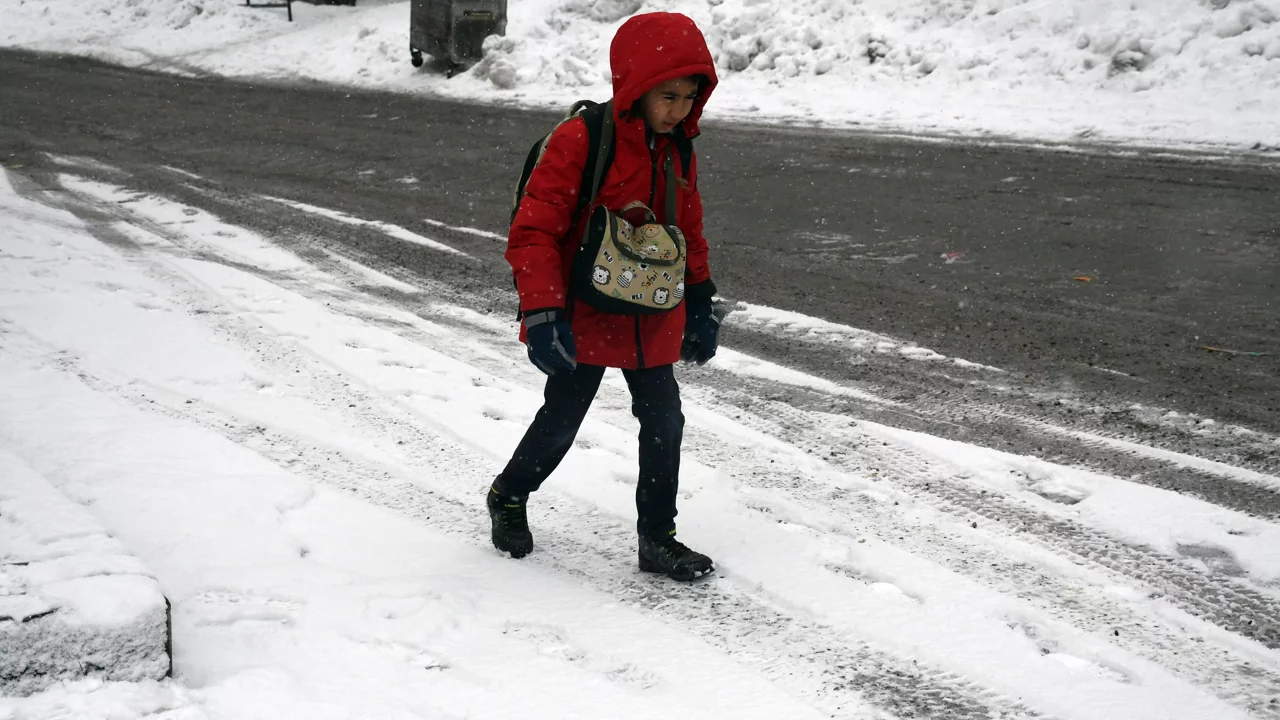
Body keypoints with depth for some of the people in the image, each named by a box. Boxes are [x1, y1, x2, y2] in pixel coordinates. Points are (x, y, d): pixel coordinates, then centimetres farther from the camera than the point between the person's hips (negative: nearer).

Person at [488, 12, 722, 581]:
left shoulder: (678, 154, 3)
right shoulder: (579, 141, -19)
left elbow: (689, 233, 17)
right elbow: (533, 231, -20)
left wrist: (700, 304, 17)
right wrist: (542, 313, -26)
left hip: (651, 324, 6)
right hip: (583, 321, -5)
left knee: (665, 423, 6)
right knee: (561, 422, 9)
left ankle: (657, 539, 19)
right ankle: (509, 496, 37)